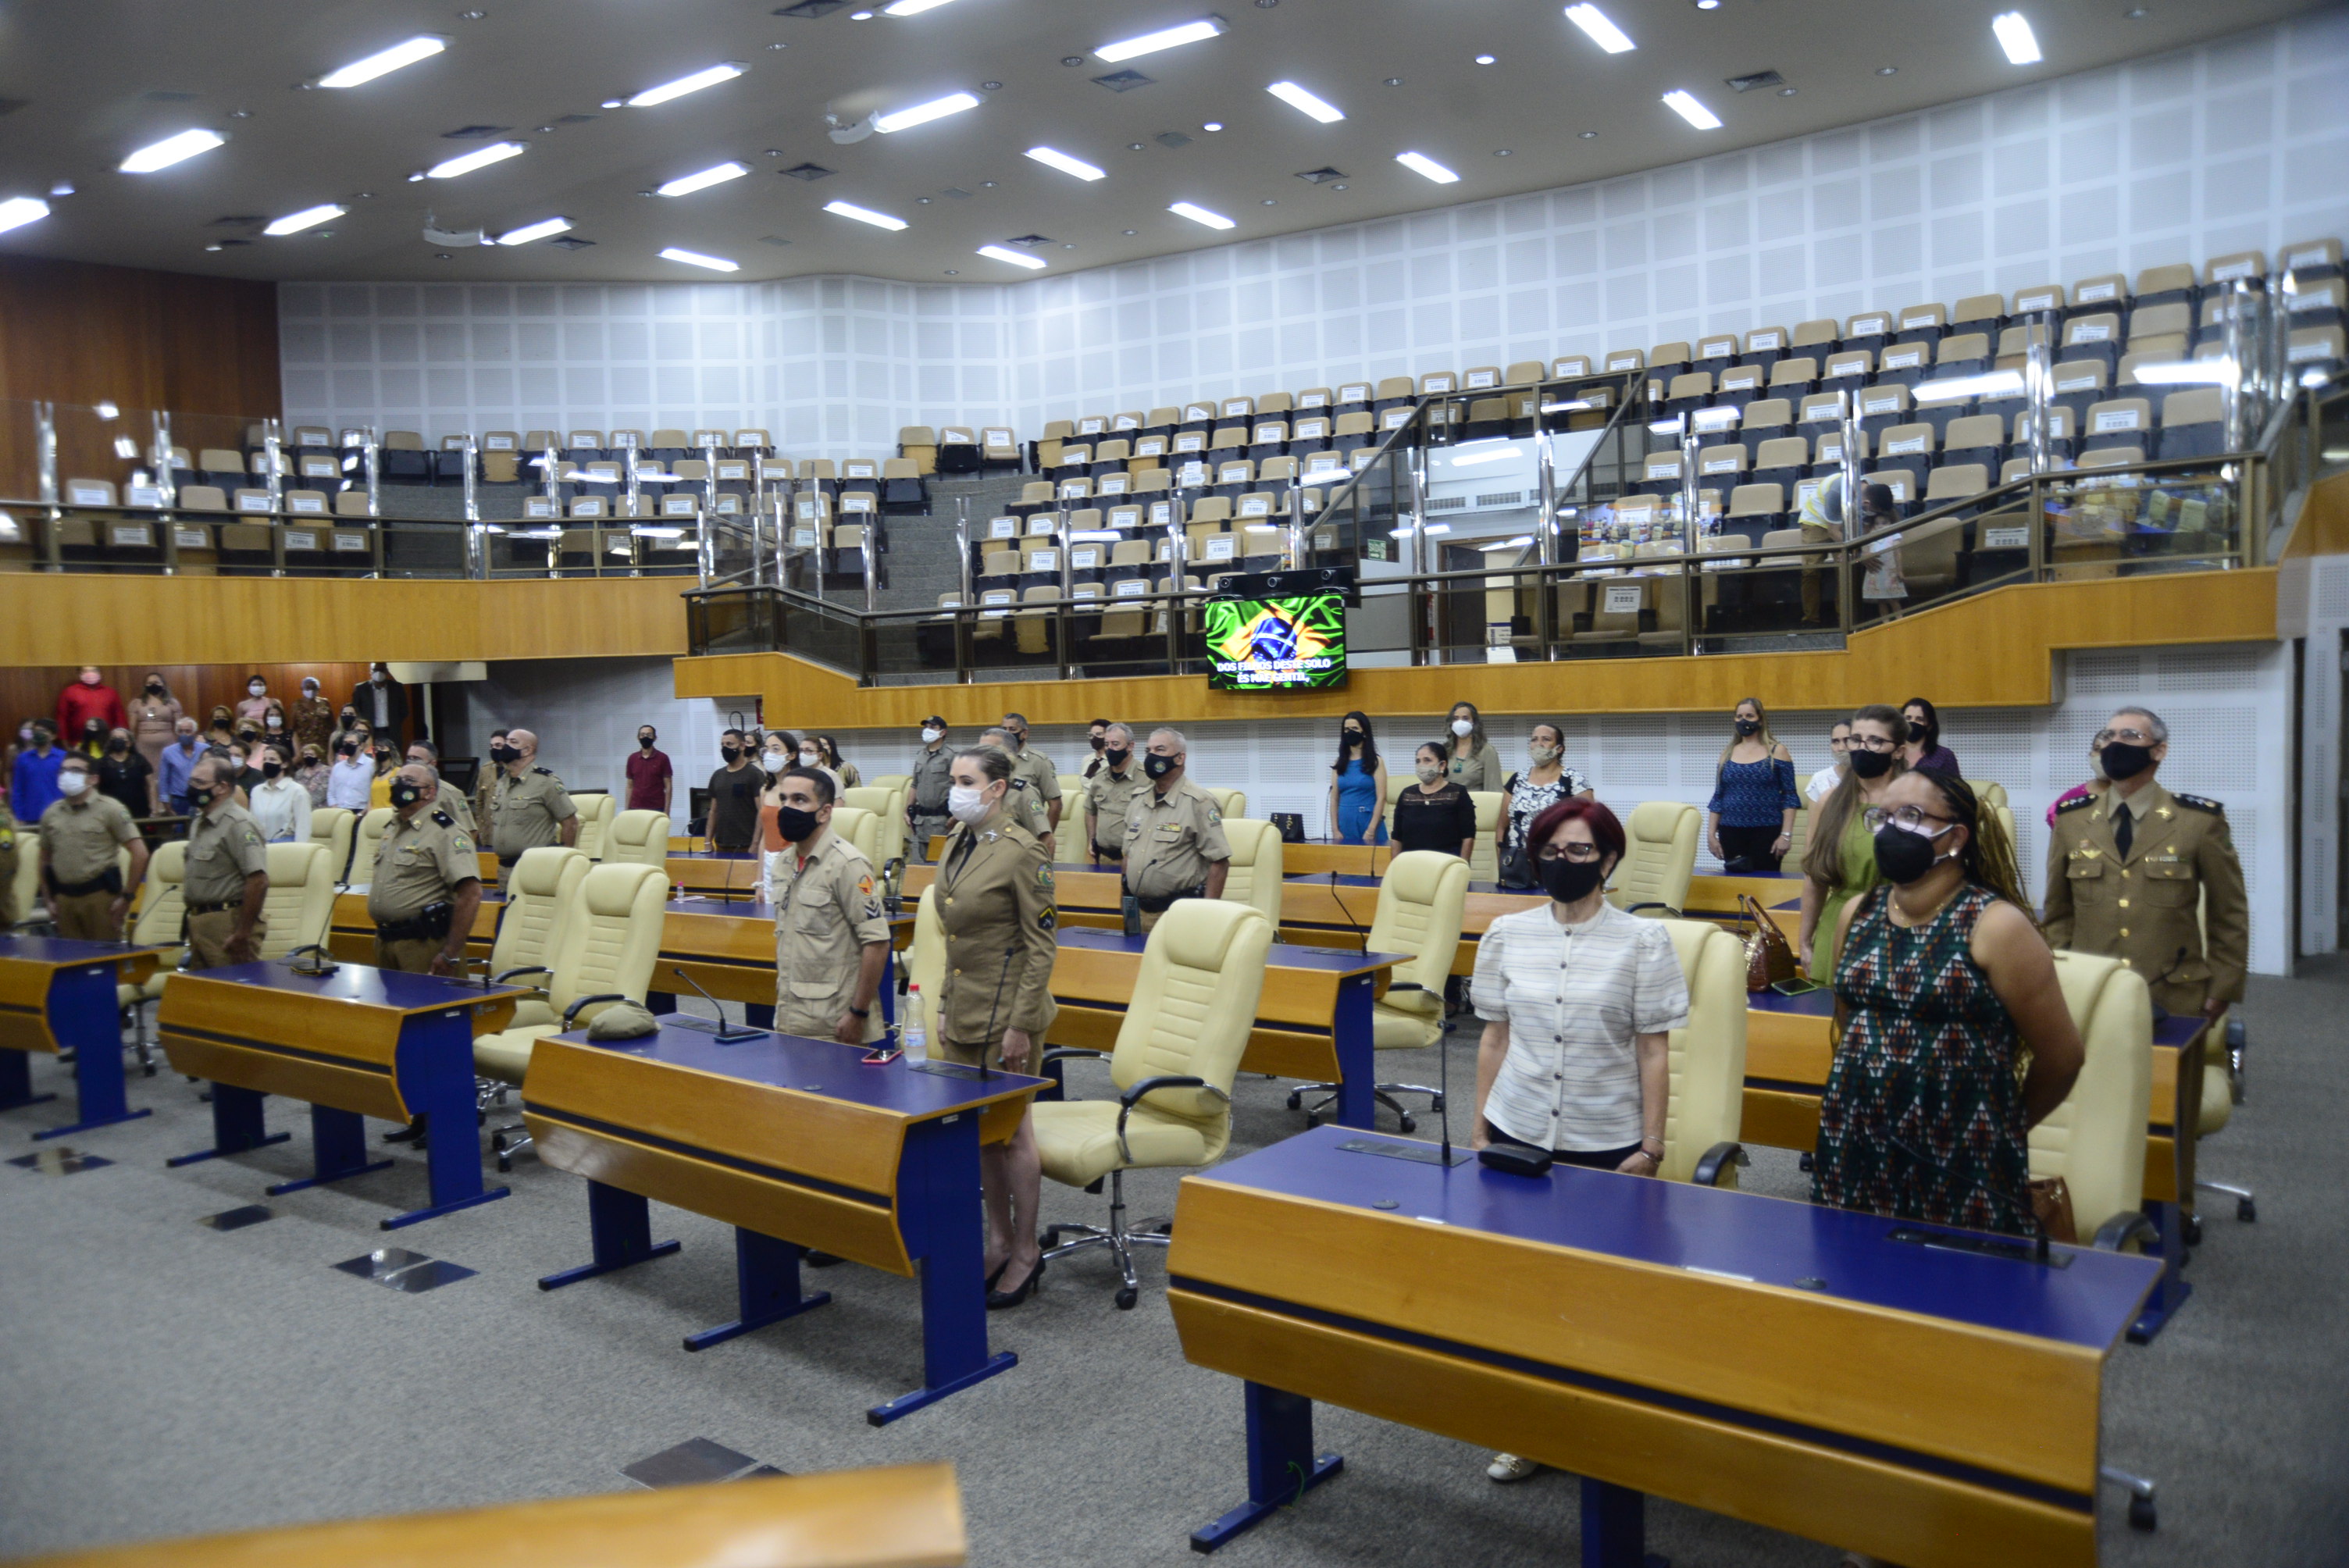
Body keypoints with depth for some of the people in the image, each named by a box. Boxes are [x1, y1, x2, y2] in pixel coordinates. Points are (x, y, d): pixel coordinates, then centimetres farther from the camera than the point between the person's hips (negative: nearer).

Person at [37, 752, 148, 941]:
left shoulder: (109, 810, -4)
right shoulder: (51, 814, 10)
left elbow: (140, 854, -8)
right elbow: (45, 859, 20)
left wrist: (126, 897, -9)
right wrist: (50, 898, 13)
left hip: (99, 896, -4)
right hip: (64, 897, 4)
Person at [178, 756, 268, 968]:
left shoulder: (238, 824, -15)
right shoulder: (198, 823, 16)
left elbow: (258, 881, -23)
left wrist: (242, 934, -23)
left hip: (228, 921, -10)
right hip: (199, 920, 10)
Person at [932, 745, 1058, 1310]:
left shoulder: (1022, 851, -15)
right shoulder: (957, 843, 9)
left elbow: (1042, 944, -15)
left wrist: (1020, 1024, -17)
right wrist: (947, 1007, 15)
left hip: (1005, 1013, -8)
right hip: (964, 1008, 8)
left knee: (1011, 1131, 2)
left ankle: (1026, 1253, 16)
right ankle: (999, 1241, 28)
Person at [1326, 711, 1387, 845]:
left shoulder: (1375, 762, 1)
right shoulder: (1339, 764, 11)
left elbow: (1381, 798, -6)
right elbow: (1334, 799, 8)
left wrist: (1371, 830, -14)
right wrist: (1335, 829, -3)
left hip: (1367, 822, -3)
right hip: (1345, 825, 3)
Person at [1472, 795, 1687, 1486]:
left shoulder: (1642, 941, -3)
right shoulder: (1507, 935, 3)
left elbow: (1654, 1051, -2)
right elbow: (1494, 1039, 9)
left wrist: (1650, 1146, -4)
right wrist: (1481, 1130, 8)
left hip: (1606, 1143, -2)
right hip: (1518, 1135, 2)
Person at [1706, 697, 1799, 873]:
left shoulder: (1777, 752, 1)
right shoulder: (1727, 754, 11)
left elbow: (1790, 798, -2)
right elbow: (1718, 798, 13)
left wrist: (1786, 834, -10)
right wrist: (1711, 833, 6)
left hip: (1767, 833, -3)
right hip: (1731, 833, 3)